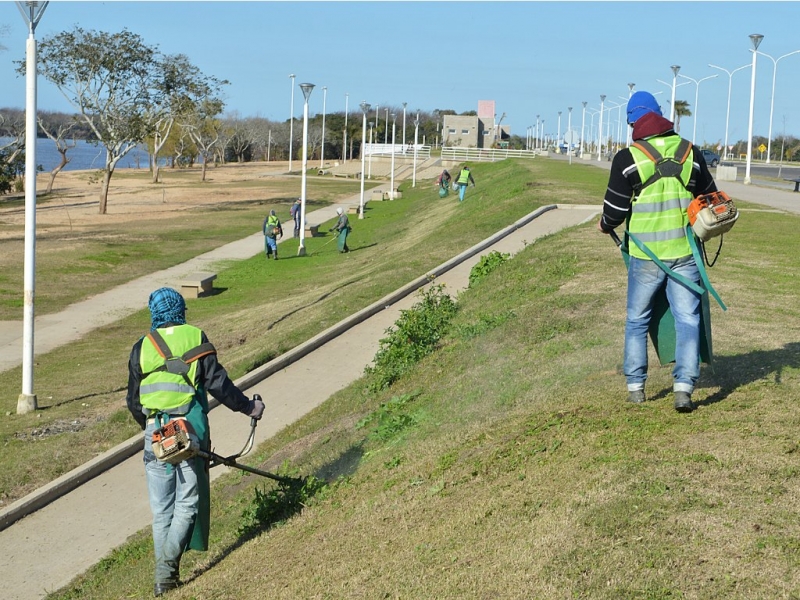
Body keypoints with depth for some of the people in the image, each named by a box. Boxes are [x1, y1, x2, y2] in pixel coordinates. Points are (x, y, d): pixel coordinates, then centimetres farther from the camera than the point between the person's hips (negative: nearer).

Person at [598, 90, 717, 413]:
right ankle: (684, 387, -4)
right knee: (687, 320, 4)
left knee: (637, 321, 13)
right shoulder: (690, 152, 5)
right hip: (685, 253, 2)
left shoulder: (627, 158, -7)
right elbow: (710, 196, 14)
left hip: (646, 255, -2)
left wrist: (605, 225, 16)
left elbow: (615, 208, -6)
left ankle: (635, 386, 18)